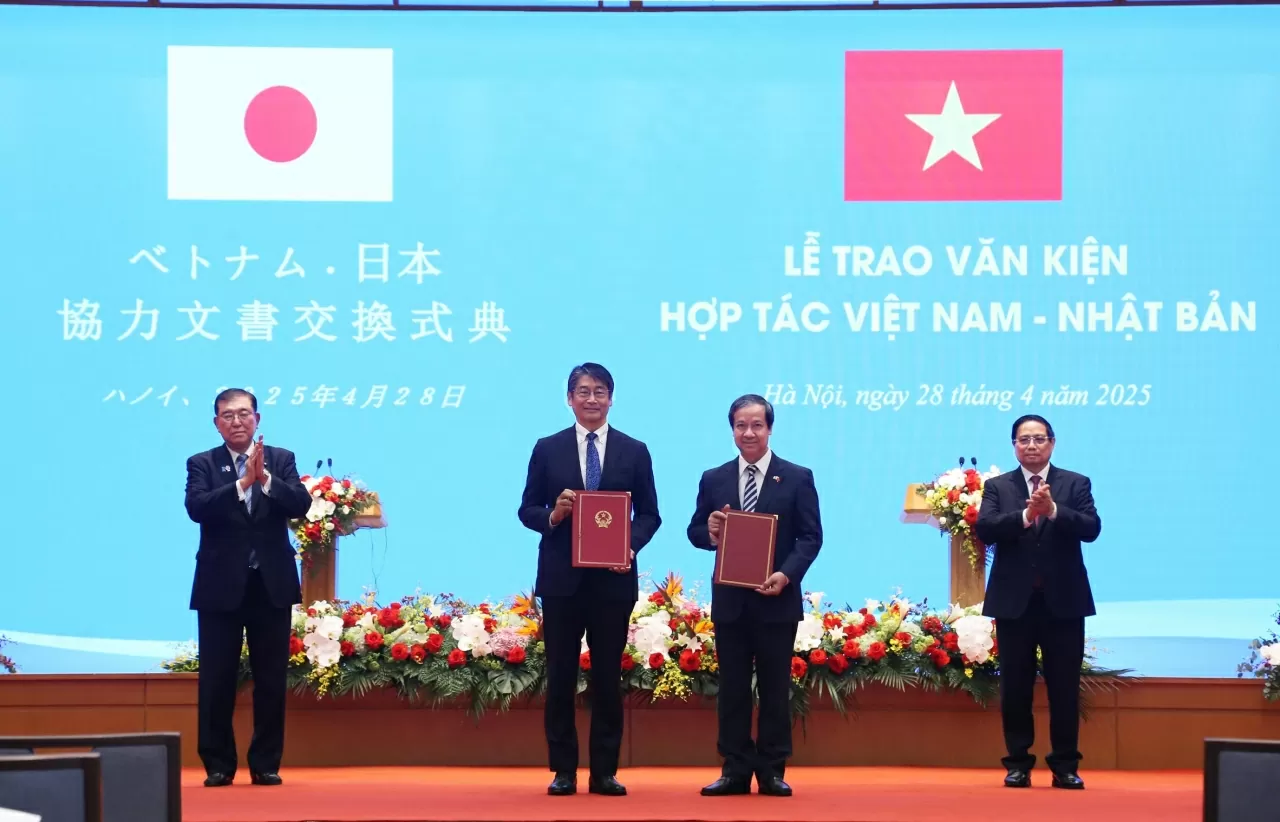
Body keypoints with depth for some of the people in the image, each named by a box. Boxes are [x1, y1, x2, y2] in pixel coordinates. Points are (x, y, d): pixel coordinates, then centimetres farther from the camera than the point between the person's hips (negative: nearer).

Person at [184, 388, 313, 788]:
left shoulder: (281, 460, 6)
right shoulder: (202, 464, 2)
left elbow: (301, 504, -8)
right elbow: (197, 508, -15)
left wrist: (266, 478, -23)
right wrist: (243, 482, -26)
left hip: (272, 584, 1)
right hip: (221, 586, -1)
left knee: (271, 680, 4)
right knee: (216, 680, 1)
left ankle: (266, 764, 12)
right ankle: (218, 765, 9)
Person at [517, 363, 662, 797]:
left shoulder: (635, 451, 5)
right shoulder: (548, 449, 5)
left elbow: (649, 514, 6)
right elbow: (527, 510, 5)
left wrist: (632, 545, -13)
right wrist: (552, 515, -16)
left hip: (613, 578, 0)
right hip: (562, 579, 0)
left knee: (608, 678, 4)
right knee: (560, 676, 3)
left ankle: (605, 772, 10)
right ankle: (563, 771, 9)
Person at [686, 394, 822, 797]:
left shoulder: (797, 478, 1)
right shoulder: (713, 480, 8)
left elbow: (811, 537, -3)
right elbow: (695, 532, 10)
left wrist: (786, 574, -18)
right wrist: (709, 532, -14)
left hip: (776, 600, -2)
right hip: (730, 600, 2)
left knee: (775, 688, 3)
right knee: (732, 688, 5)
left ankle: (772, 771, 9)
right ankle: (735, 770, 9)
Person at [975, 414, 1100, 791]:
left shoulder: (1076, 484, 4)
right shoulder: (997, 487, 6)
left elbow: (1091, 529, -10)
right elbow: (985, 529, -11)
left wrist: (1053, 510, -25)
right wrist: (1026, 515, -25)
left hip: (1063, 600, 0)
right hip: (1014, 601, 1)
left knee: (1065, 688, 3)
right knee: (1016, 687, 4)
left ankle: (1065, 766, 9)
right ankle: (1018, 764, 12)